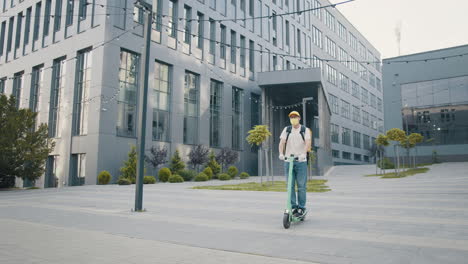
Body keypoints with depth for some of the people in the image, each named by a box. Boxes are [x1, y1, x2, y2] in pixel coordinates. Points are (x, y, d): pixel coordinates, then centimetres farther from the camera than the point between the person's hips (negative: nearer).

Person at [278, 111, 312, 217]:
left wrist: (303, 154, -29)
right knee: (290, 185, 3)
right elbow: (282, 142, -1)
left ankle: (301, 208, 9)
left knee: (301, 186, 0)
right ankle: (293, 206, 12)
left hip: (301, 161, -2)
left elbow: (308, 143, -11)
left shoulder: (305, 130, 3)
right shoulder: (286, 130, 10)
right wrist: (281, 153, -20)